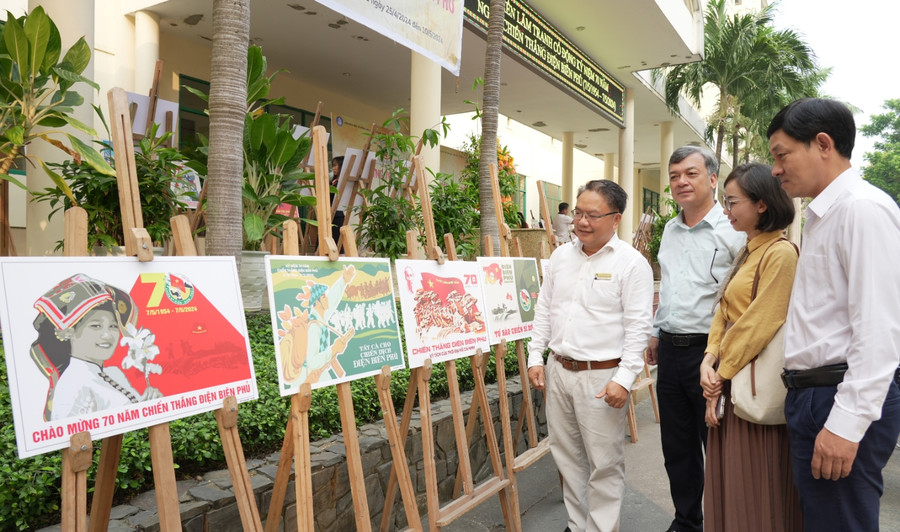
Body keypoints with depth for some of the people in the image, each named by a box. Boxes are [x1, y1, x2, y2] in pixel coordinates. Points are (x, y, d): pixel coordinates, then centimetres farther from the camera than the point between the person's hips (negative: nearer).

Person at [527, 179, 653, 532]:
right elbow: (544, 310, 13)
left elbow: (637, 328, -12)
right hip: (558, 370, 6)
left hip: (601, 376, -6)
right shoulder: (561, 256, 8)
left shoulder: (632, 263, -10)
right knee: (567, 455, 17)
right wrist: (536, 357, 8)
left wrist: (624, 378, -17)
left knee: (604, 463, 4)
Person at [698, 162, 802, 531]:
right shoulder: (747, 252, 14)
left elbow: (759, 324, -19)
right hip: (731, 382, 9)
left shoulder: (780, 253, -15)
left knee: (755, 492, 5)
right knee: (727, 483, 18)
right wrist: (709, 360, -4)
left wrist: (721, 376, -13)